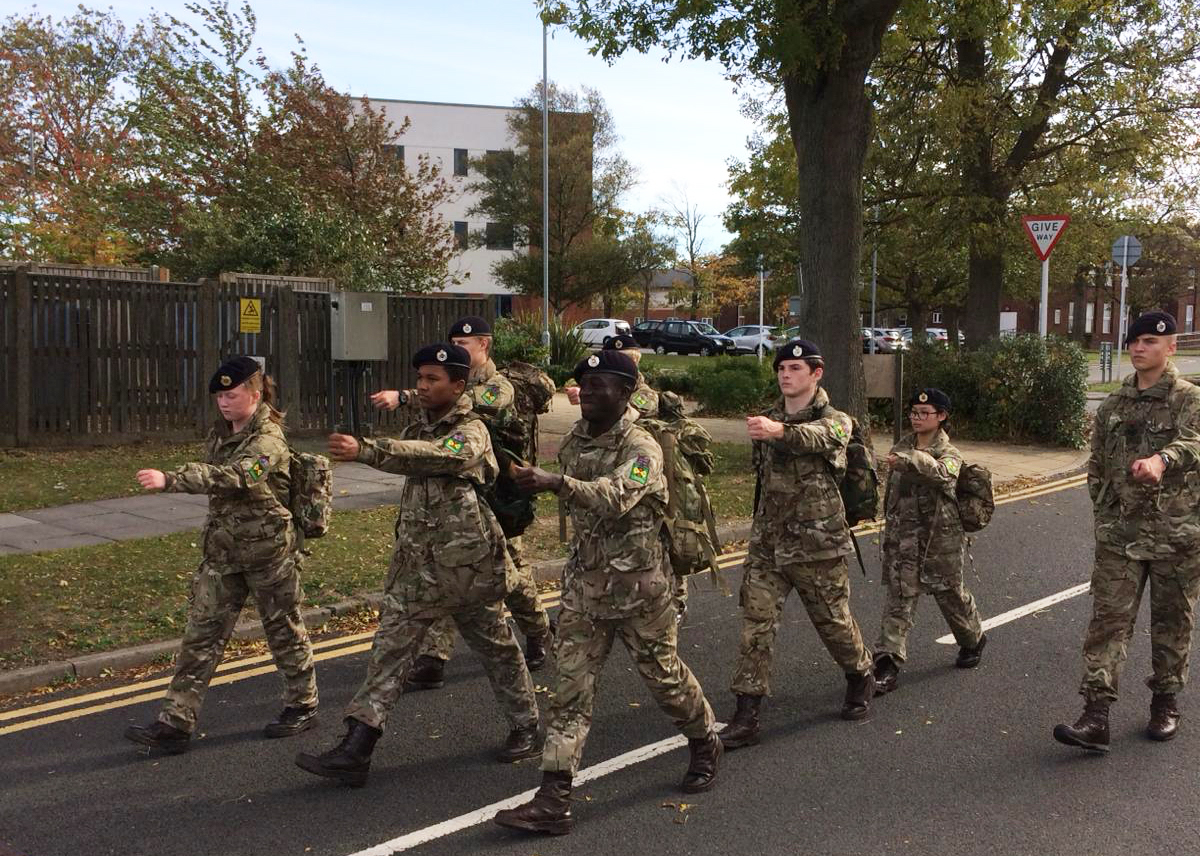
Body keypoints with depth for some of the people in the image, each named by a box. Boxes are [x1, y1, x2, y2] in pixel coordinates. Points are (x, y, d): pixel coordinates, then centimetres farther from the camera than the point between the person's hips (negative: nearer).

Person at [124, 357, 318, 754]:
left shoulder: (268, 439, -18)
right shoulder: (219, 433, 7)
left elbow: (234, 477, -35)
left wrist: (170, 479, -44)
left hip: (268, 550, -7)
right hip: (222, 549, 7)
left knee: (284, 629, 9)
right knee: (201, 633, 4)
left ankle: (303, 704, 28)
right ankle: (175, 723, 8)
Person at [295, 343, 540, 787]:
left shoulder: (472, 432, -16)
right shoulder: (416, 428, 12)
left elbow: (435, 456, -35)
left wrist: (365, 450, -45)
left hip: (467, 566, -6)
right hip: (416, 565, 6)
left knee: (497, 648, 12)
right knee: (390, 647, 0)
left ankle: (525, 728, 32)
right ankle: (355, 750, 2)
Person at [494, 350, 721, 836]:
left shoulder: (641, 448, -17)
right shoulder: (573, 442, 5)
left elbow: (617, 497, -37)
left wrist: (556, 483, -50)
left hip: (638, 587, -5)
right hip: (584, 585, 5)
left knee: (664, 676, 13)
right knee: (571, 688, 1)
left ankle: (705, 745, 41)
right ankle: (553, 801, 3)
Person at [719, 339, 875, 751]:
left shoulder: (835, 420, -8)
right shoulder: (767, 419, 9)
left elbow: (817, 436, -34)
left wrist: (779, 431, -54)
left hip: (818, 545, -4)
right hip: (767, 543, 4)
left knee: (834, 620, 12)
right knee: (755, 624, -4)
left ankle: (861, 679, 41)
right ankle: (746, 716, -1)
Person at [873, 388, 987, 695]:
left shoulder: (949, 454, -8)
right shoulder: (901, 448, 7)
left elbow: (942, 474, -34)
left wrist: (910, 459, -49)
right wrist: (890, 528, 20)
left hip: (941, 537, -3)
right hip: (904, 537, 3)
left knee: (951, 595, 15)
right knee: (899, 599, -4)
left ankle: (973, 640, 43)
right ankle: (887, 664, -5)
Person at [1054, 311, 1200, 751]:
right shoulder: (1113, 405, 9)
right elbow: (1097, 465, 16)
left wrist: (1161, 459, -47)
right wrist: (1104, 514, 9)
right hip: (1120, 534, 3)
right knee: (1109, 619, -4)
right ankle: (1095, 717, -6)